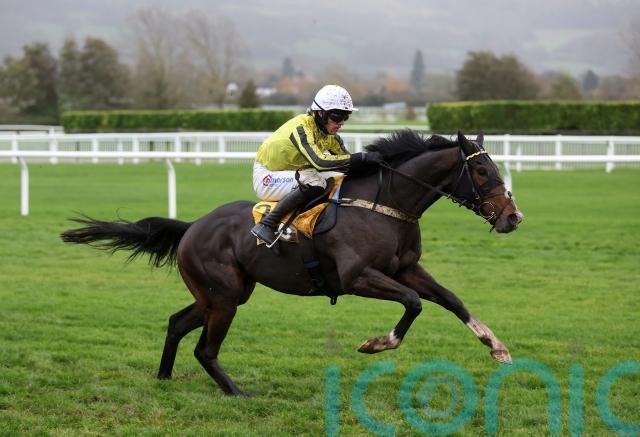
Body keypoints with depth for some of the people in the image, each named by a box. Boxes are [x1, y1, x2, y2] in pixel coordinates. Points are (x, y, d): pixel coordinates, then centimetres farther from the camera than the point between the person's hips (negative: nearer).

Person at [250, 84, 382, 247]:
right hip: (266, 177, -9)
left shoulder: (328, 132, -1)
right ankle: (267, 224, -28)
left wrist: (368, 164, -19)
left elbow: (346, 158, 2)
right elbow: (319, 161, -41)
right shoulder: (301, 128, -27)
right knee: (314, 183, -34)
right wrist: (362, 157, -43)